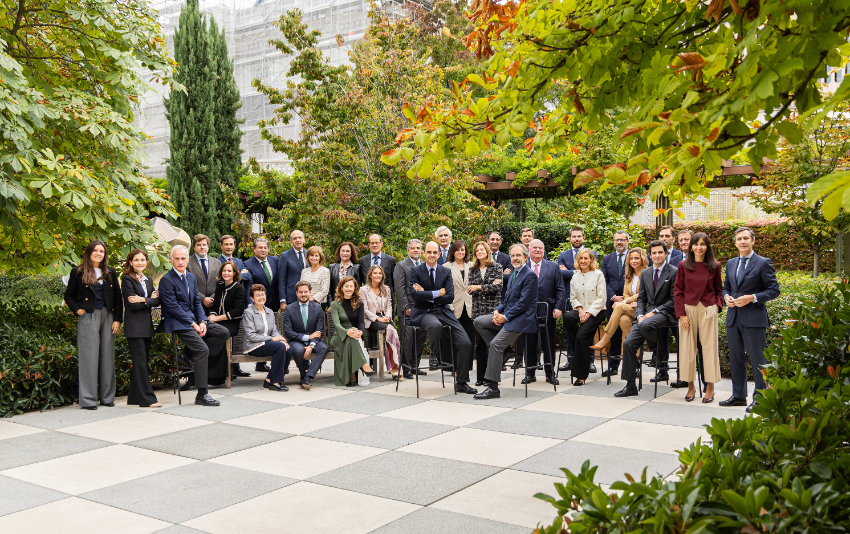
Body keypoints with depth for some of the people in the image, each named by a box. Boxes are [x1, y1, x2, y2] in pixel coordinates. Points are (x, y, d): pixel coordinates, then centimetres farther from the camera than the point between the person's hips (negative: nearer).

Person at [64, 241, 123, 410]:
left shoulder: (110, 273, 11)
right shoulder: (78, 272, 3)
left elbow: (118, 297, 11)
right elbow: (69, 295, 9)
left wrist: (117, 319, 3)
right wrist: (78, 310, -6)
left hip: (108, 316, 3)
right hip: (88, 317, -3)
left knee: (108, 356, 5)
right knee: (89, 357, -4)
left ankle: (107, 397, 13)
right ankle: (88, 399, 1)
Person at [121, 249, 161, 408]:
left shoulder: (148, 280, 17)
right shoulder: (127, 279, -5)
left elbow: (156, 301, 4)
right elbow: (133, 305, -13)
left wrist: (143, 300, -13)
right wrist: (150, 299, -4)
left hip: (146, 326, 7)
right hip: (134, 326, -7)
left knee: (143, 362, 8)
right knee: (140, 362, -7)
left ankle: (135, 397, 15)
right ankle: (147, 398, -6)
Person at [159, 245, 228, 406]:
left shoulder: (191, 277, 15)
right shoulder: (166, 280, -10)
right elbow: (173, 307, -16)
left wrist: (202, 322, -3)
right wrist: (193, 324, -17)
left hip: (193, 319, 8)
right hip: (177, 323, -8)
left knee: (223, 332, -7)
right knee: (202, 349, -23)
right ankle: (201, 395, -19)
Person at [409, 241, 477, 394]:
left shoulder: (446, 272, 10)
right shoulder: (415, 271, 1)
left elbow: (450, 297, -1)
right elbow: (415, 295, -14)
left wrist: (427, 295, -8)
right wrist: (437, 293, -13)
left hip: (443, 311, 4)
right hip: (423, 313, -4)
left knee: (466, 343, -11)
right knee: (435, 325, -41)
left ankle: (461, 383, 3)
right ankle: (436, 356, -9)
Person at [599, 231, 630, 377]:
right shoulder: (607, 259, 13)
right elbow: (604, 282, 7)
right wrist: (613, 297, -7)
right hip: (612, 302, 3)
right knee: (614, 335, 7)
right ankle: (613, 366, 13)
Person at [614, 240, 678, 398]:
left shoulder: (674, 272, -3)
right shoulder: (645, 274, 15)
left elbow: (674, 300, -7)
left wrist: (655, 311, -15)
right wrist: (640, 315, -2)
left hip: (666, 314, -6)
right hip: (648, 314, 6)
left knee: (645, 325, -37)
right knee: (628, 343, -11)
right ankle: (630, 386, -4)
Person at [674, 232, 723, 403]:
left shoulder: (715, 266, 3)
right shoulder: (683, 266, 2)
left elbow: (719, 289, 13)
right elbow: (677, 291, 3)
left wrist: (718, 305, -5)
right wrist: (681, 314, -4)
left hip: (708, 309, 0)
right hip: (688, 309, 0)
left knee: (709, 347, 2)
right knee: (687, 348, 4)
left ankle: (710, 388, 11)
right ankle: (690, 387, 15)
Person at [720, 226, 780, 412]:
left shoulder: (763, 263, -4)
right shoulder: (731, 263, 14)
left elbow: (774, 290, -6)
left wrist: (752, 298, -17)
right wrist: (726, 297, 0)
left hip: (754, 319, -6)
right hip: (734, 318, 6)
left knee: (758, 359, -2)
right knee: (736, 358, 12)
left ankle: (760, 398, 8)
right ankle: (738, 395, 23)